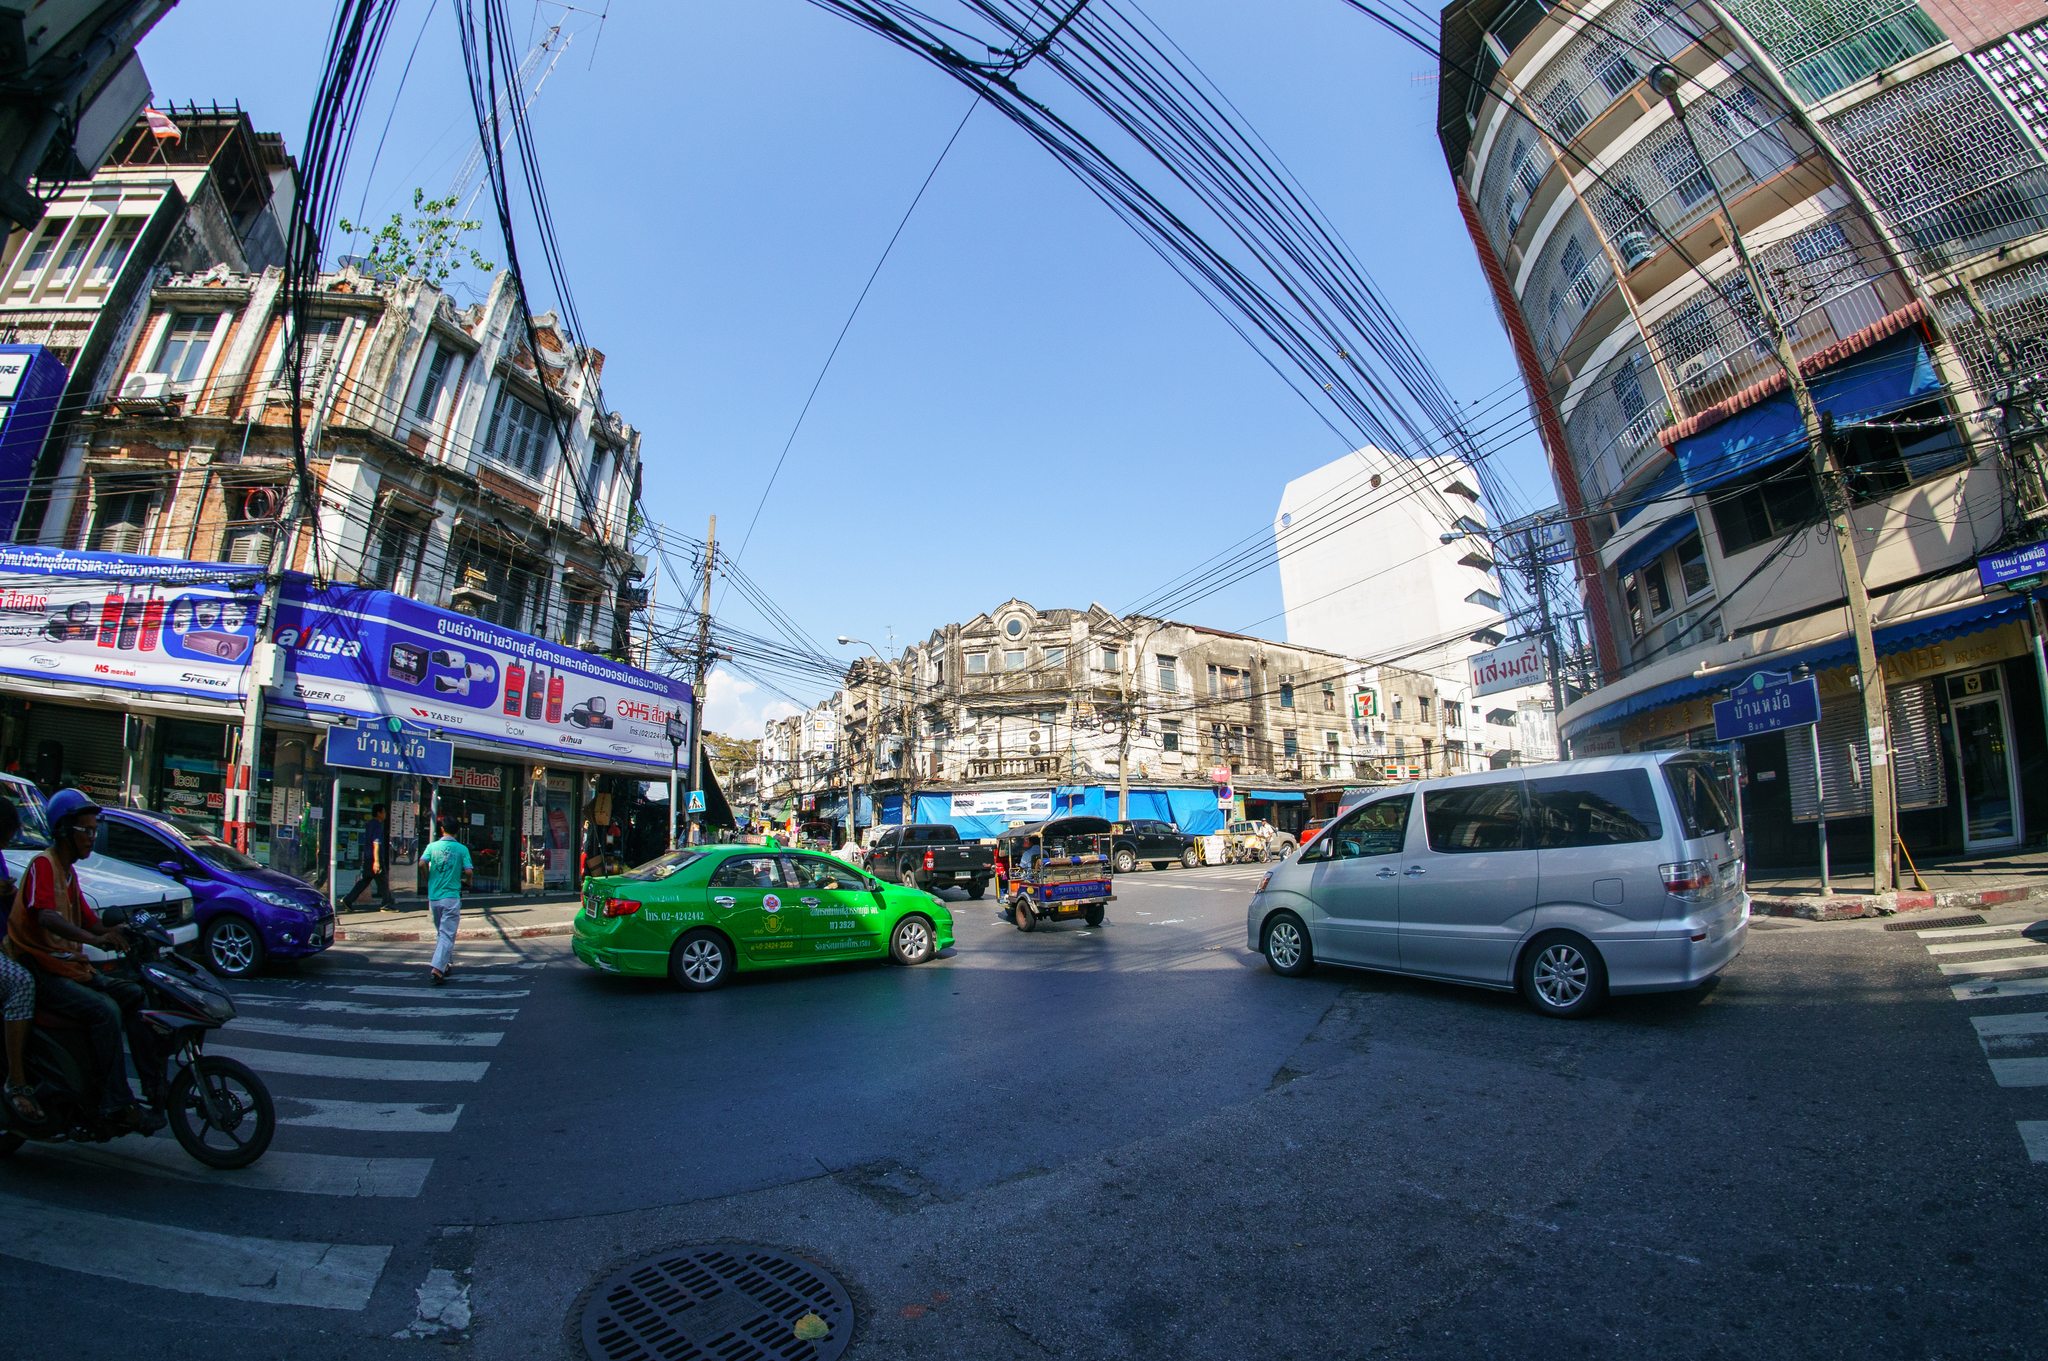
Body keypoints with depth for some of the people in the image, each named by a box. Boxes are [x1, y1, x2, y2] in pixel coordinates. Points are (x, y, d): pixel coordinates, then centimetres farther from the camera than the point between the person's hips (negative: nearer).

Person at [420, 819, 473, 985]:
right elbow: (469, 871, -11)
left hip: (433, 896, 4)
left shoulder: (432, 846, 4)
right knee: (447, 935, -4)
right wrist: (467, 883, 10)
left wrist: (428, 881, 7)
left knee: (441, 932, 19)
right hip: (451, 896, -4)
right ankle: (438, 968, -16)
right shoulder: (462, 849, -4)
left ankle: (445, 964, 27)